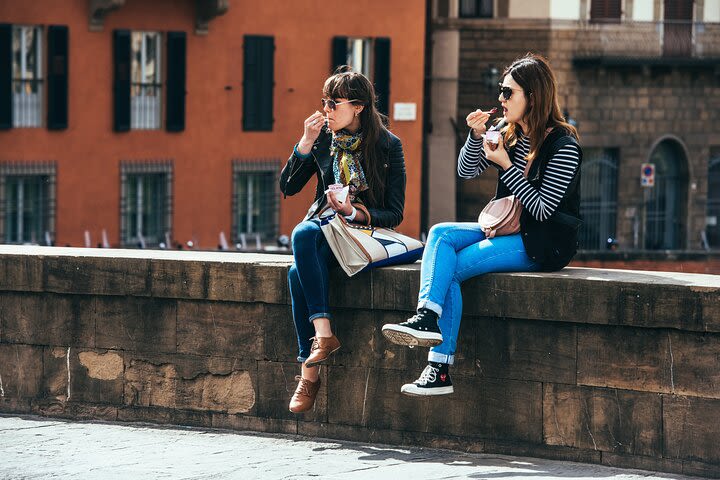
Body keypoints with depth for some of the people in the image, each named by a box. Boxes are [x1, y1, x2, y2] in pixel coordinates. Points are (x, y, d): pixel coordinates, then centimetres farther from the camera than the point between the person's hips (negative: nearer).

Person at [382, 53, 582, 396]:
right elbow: (467, 171, 13)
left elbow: (542, 209, -17)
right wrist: (476, 136, -4)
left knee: (450, 268, -20)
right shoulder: (510, 136, 10)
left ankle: (440, 369, -25)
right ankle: (428, 317, -33)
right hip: (508, 231, 8)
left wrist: (506, 165, -18)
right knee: (440, 235, -16)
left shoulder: (563, 145, -14)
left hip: (543, 243, -8)